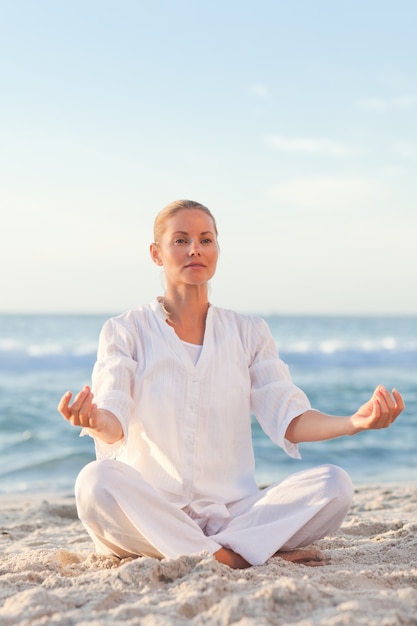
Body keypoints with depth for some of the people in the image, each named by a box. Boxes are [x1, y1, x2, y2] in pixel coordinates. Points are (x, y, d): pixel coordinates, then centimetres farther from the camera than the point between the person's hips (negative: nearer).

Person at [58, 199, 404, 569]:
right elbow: (115, 425, -10)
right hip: (151, 514, -2)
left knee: (333, 484, -22)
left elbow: (289, 418, 0)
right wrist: (96, 422, -36)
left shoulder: (249, 333, 12)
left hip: (234, 512, 2)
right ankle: (234, 558, -23)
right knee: (97, 481, -35)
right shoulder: (125, 332, 5)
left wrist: (355, 422, -20)